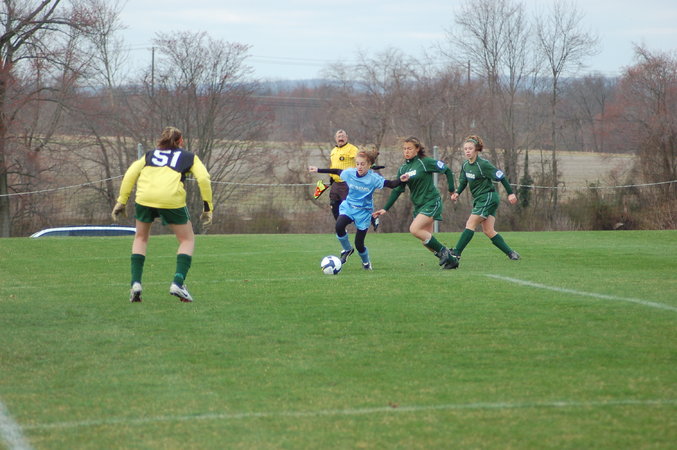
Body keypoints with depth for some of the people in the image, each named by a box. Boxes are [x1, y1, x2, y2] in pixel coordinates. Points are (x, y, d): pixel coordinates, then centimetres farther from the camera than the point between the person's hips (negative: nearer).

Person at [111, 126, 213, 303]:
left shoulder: (149, 155, 27)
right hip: (172, 200, -2)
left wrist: (121, 201, 12)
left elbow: (130, 174, 13)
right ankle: (178, 282, 0)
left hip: (144, 198, 2)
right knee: (187, 240, 16)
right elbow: (203, 179, 7)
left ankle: (135, 283, 12)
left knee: (141, 237, 25)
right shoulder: (189, 157, 22)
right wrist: (207, 208, 8)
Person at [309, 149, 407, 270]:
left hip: (364, 211, -3)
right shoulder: (349, 173, -6)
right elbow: (336, 171, 11)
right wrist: (318, 170, 18)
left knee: (359, 244, -1)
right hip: (348, 206, 3)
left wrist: (401, 180, -41)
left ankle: (366, 262, 32)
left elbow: (391, 184, -21)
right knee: (339, 226, -29)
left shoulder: (373, 178, -16)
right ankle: (347, 249, 0)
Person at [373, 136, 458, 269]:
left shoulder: (425, 162, -11)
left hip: (431, 202, -7)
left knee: (414, 229, -23)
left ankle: (443, 250, -8)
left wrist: (451, 189, -6)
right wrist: (385, 209, 5)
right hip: (418, 205, 7)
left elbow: (446, 170, -5)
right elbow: (397, 190, 11)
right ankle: (450, 260, 17)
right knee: (426, 240, 3)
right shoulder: (403, 169, 8)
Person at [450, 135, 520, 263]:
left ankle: (456, 252, -12)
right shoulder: (465, 165, 7)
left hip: (488, 197, -9)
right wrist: (457, 193, 0)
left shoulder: (483, 164, -17)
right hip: (479, 199, 9)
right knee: (488, 230, 5)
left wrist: (510, 193, -14)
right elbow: (463, 181, 19)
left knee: (470, 224, -12)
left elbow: (500, 176, -14)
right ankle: (511, 253, 10)